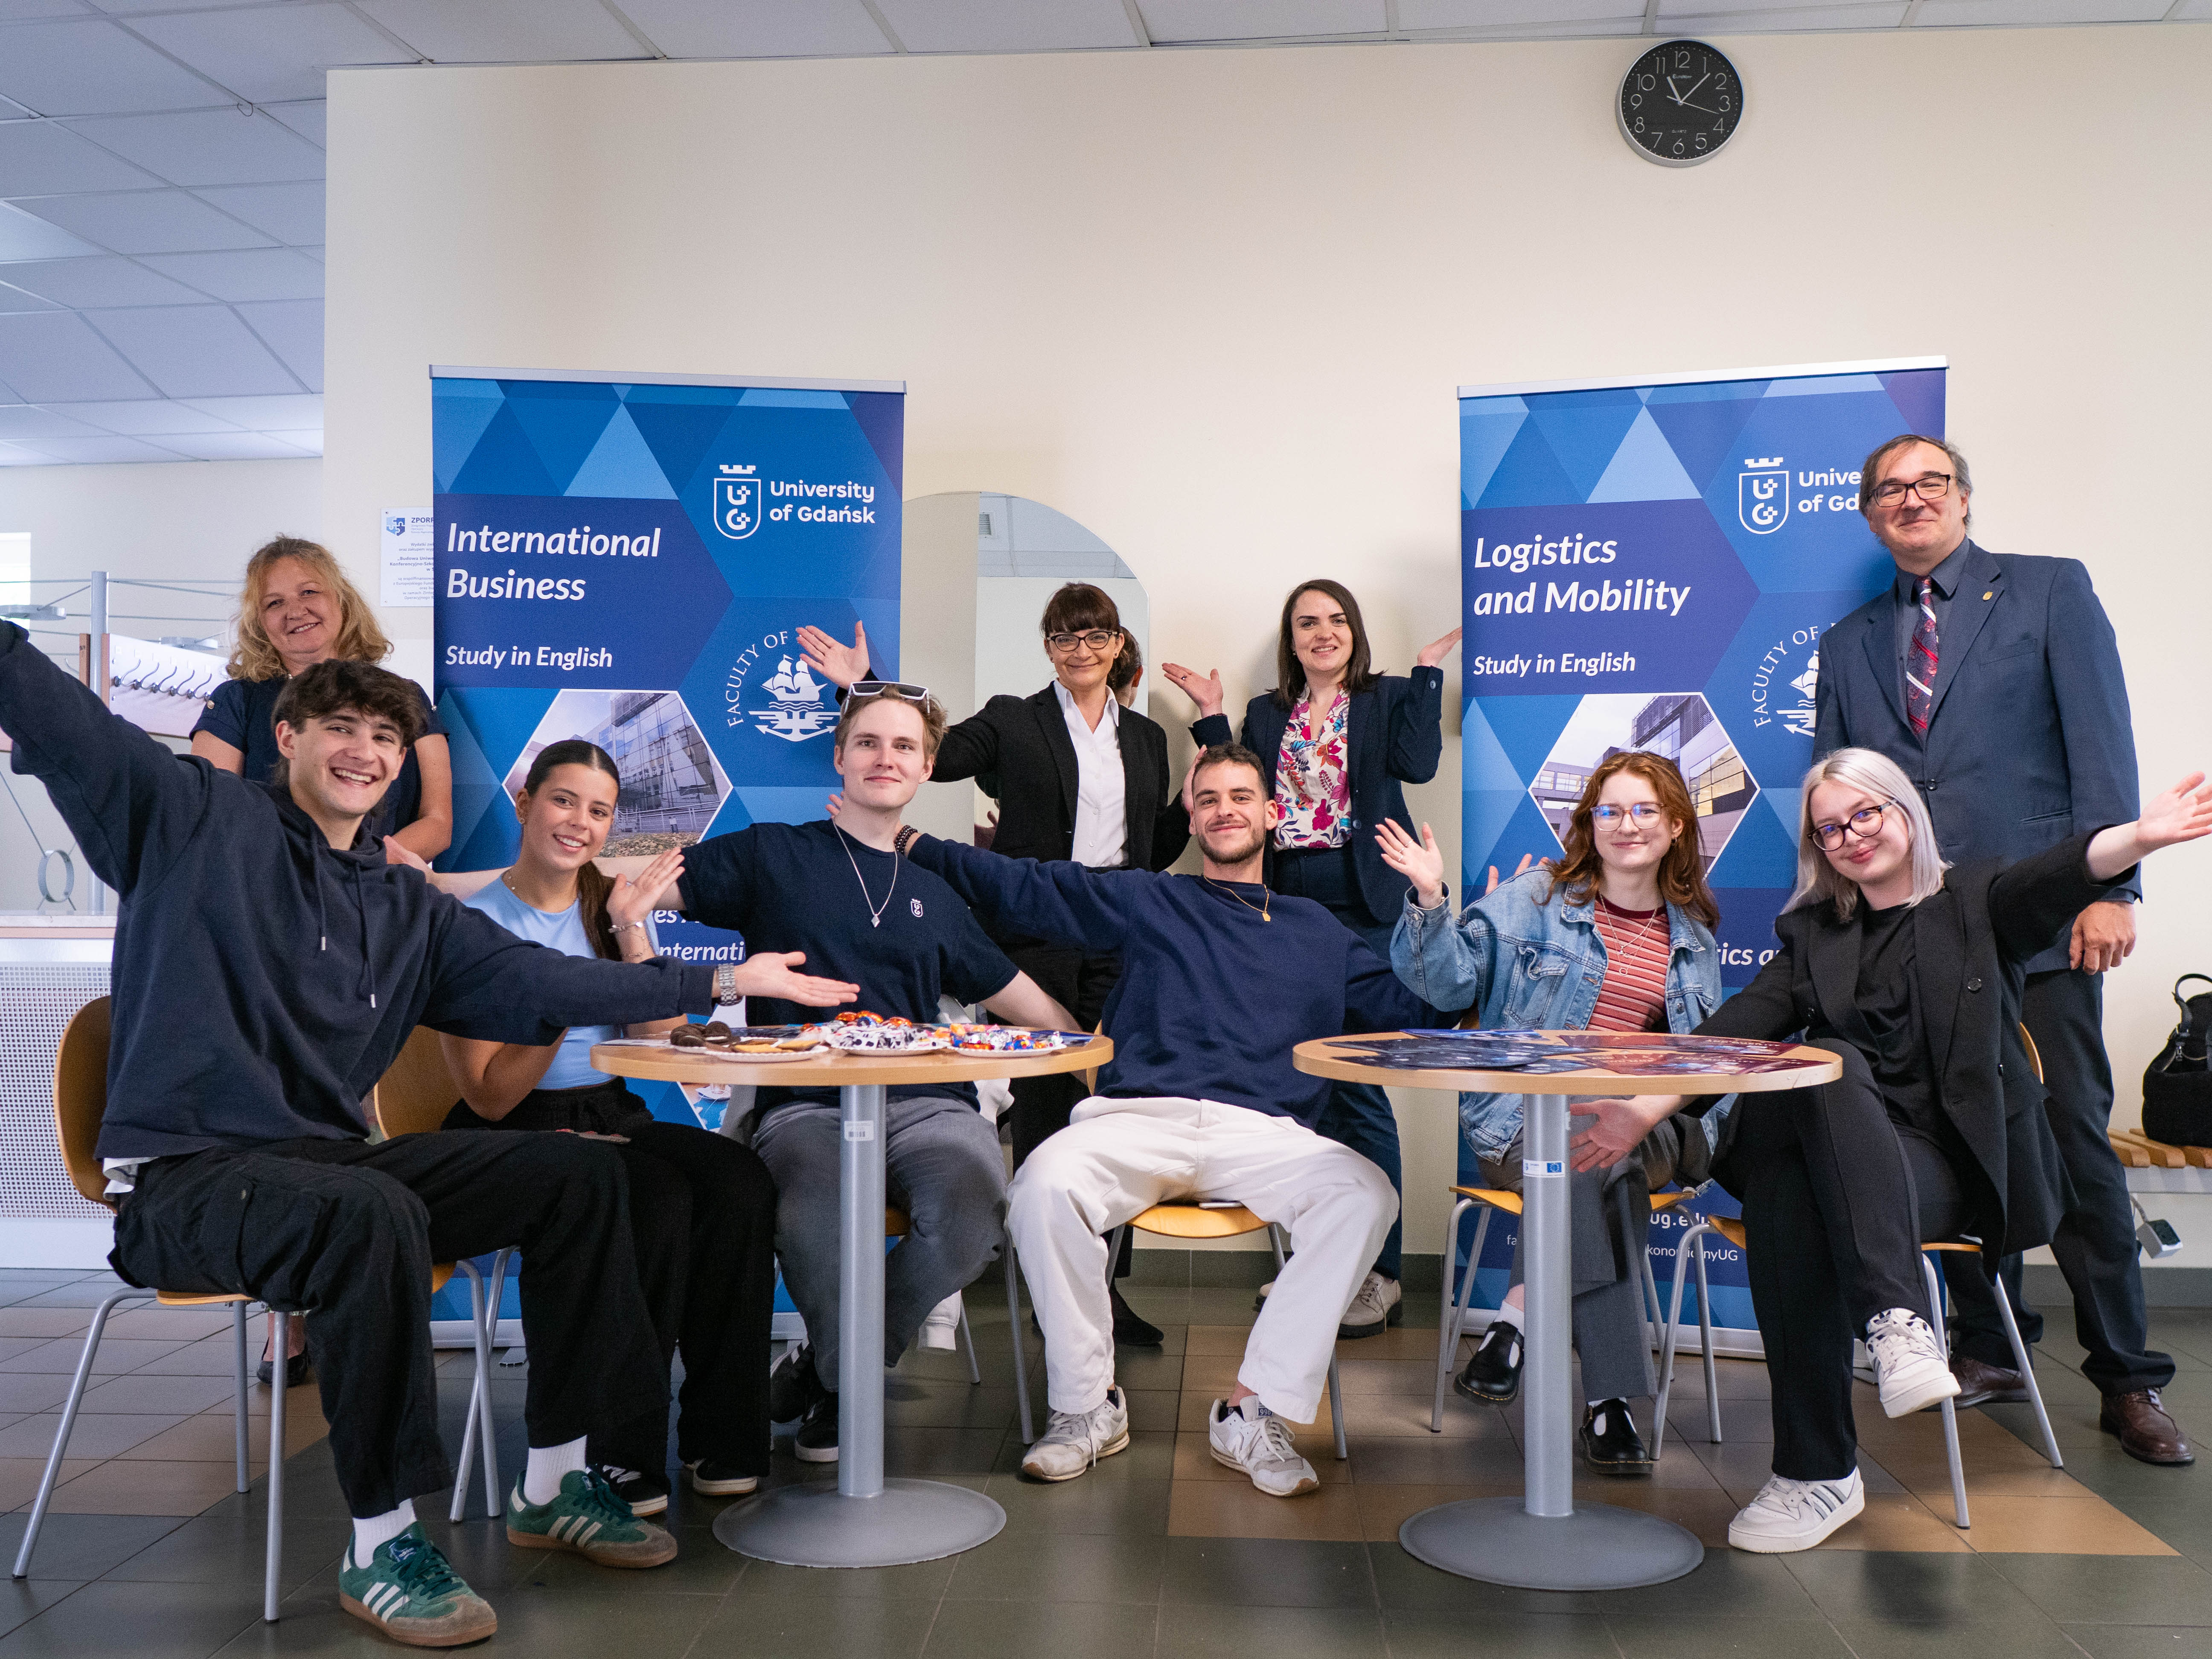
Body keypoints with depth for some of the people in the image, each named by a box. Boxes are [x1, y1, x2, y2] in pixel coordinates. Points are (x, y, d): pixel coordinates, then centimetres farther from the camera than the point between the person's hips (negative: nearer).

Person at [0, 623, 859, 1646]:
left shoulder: (404, 907, 16)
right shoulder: (195, 815, 2)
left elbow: (532, 981, 10)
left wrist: (721, 980, 5)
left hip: (329, 1162, 7)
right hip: (184, 1175, -7)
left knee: (578, 1174, -2)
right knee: (373, 1212, -38)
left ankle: (553, 1482, 5)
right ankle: (381, 1544, -24)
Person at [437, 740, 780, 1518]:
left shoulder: (613, 902, 12)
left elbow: (657, 1038, 4)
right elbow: (491, 1098, -7)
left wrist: (631, 931, -6)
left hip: (612, 1117, 5)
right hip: (515, 1134, -5)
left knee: (741, 1182, -26)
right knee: (658, 1199, -33)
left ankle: (721, 1439, -15)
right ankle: (619, 1455, -18)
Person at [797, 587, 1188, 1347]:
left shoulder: (1146, 737, 17)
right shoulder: (1012, 721, 6)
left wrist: (1191, 806, 4)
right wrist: (865, 688, -8)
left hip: (1119, 939, 3)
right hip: (1038, 935, -3)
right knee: (1044, 1109, -1)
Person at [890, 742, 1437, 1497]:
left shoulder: (1314, 931, 27)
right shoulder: (1145, 902, 22)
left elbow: (1414, 1006, 26)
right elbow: (1022, 887, 19)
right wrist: (907, 841, 13)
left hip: (1264, 1132, 1)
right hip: (1139, 1119, -1)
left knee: (1364, 1196, -30)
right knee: (1047, 1181, -33)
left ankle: (1253, 1410, -23)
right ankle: (1085, 1407, -15)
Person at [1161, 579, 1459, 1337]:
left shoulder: (1387, 699, 7)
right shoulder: (1266, 714, 17)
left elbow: (1418, 762, -12)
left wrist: (1428, 668, -8)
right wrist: (1210, 714, 6)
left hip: (1360, 910, -4)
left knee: (1357, 1084, -6)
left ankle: (1381, 1274, 3)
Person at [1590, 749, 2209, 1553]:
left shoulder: (1978, 901, 12)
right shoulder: (1814, 931, 21)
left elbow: (2060, 875, -10)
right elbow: (1740, 1025, 8)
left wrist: (2142, 837, -34)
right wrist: (1648, 1109, -7)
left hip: (1945, 1165, -3)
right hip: (1841, 1161, 3)